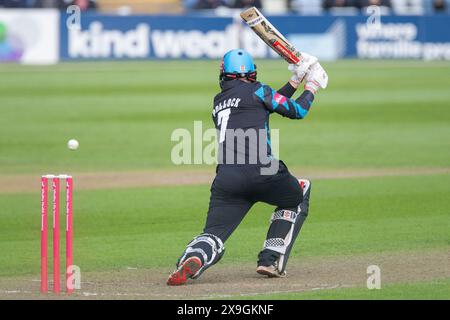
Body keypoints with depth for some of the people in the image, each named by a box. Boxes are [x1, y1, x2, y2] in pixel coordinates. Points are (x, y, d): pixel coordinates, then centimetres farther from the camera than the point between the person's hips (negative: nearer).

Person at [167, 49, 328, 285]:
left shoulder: (219, 101, 25)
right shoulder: (255, 90, 7)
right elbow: (297, 111, 15)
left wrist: (295, 80, 37)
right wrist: (312, 85, 30)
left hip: (226, 180, 4)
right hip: (261, 173, -4)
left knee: (213, 236, 1)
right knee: (298, 195, 26)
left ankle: (193, 259, -37)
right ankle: (271, 260, 14)